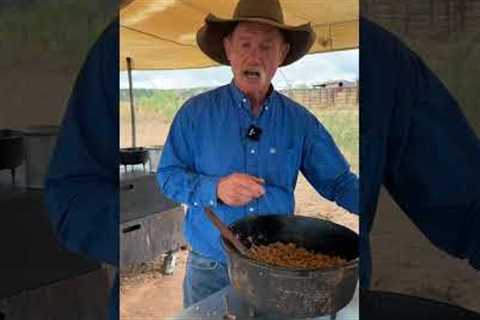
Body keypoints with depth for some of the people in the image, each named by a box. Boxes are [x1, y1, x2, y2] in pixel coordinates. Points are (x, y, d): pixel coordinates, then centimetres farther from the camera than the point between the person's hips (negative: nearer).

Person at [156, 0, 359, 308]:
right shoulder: (196, 112, -8)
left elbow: (338, 182, 0)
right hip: (210, 267, -1)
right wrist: (215, 189, -24)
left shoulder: (300, 120, -3)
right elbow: (168, 176, -7)